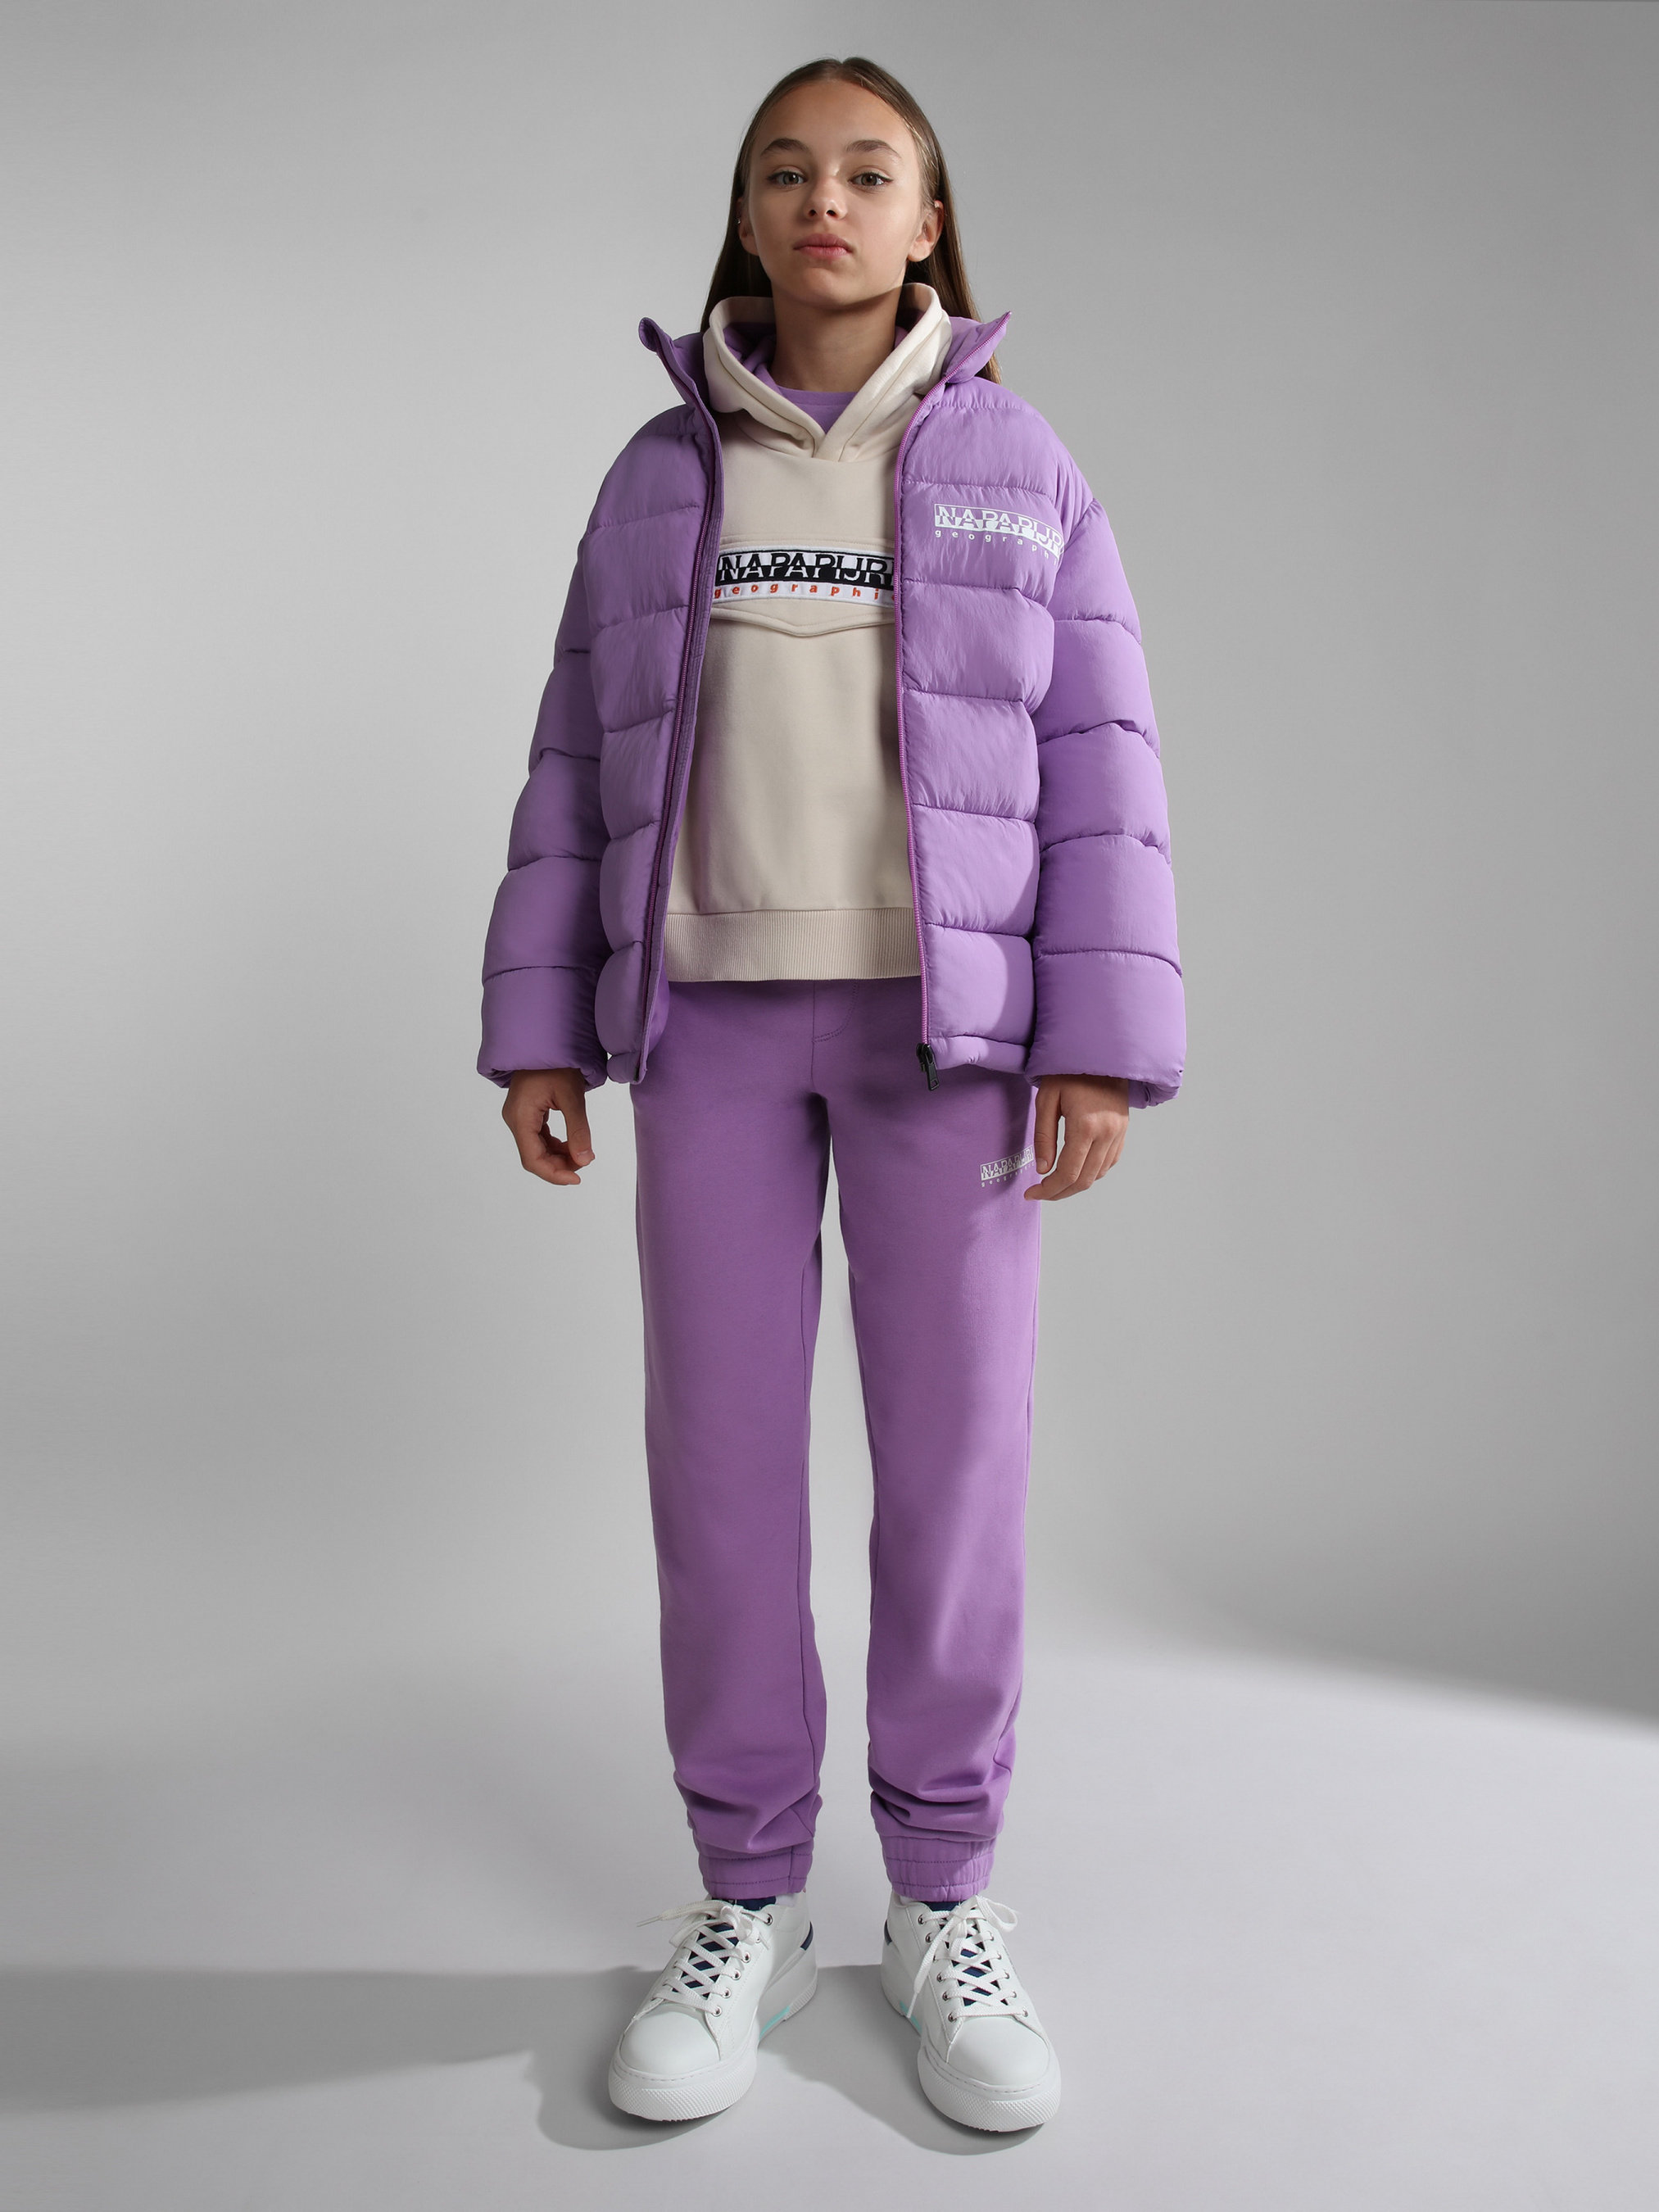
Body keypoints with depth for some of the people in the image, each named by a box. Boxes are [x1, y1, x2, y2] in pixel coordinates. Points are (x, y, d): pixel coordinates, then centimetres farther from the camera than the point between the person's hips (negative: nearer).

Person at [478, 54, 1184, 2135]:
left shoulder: (1022, 472, 6)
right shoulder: (660, 479, 10)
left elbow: (1097, 775, -1)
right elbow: (582, 773, 9)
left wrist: (1103, 1047, -10)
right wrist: (538, 1025, 2)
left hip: (944, 1016, -1)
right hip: (716, 1014, 2)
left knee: (954, 1454, -1)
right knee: (720, 1454, 0)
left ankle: (940, 1905, 15)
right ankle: (746, 1905, 15)